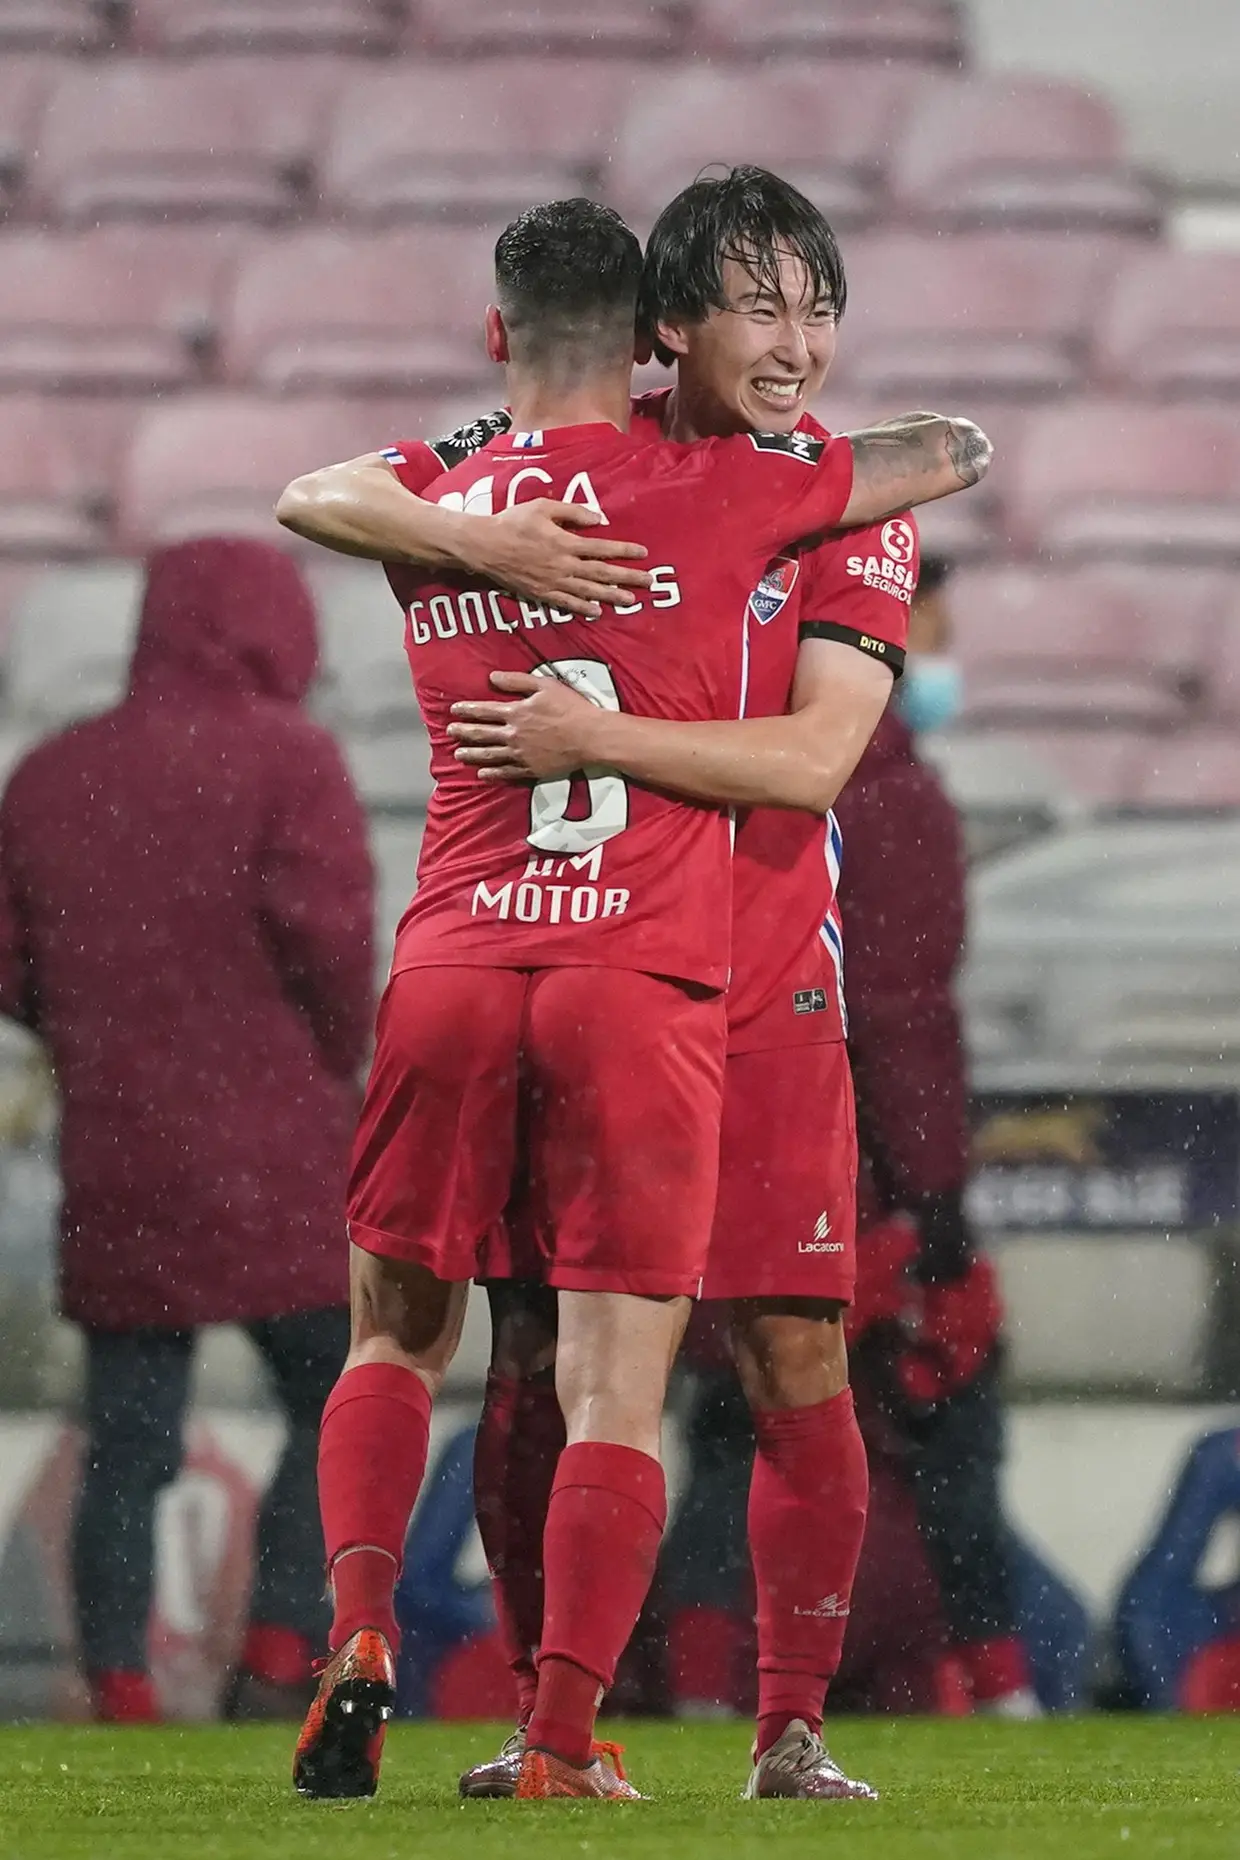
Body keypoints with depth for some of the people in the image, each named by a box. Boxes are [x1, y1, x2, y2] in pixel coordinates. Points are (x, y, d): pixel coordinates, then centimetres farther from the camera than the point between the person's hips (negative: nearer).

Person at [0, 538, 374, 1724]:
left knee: (126, 1449, 7)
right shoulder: (284, 759, -5)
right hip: (275, 1160, -5)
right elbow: (325, 928, -16)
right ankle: (279, 1654, -5)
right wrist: (340, 1056, 0)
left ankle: (119, 1696, 1)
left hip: (114, 1171, 5)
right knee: (345, 1409, 7)